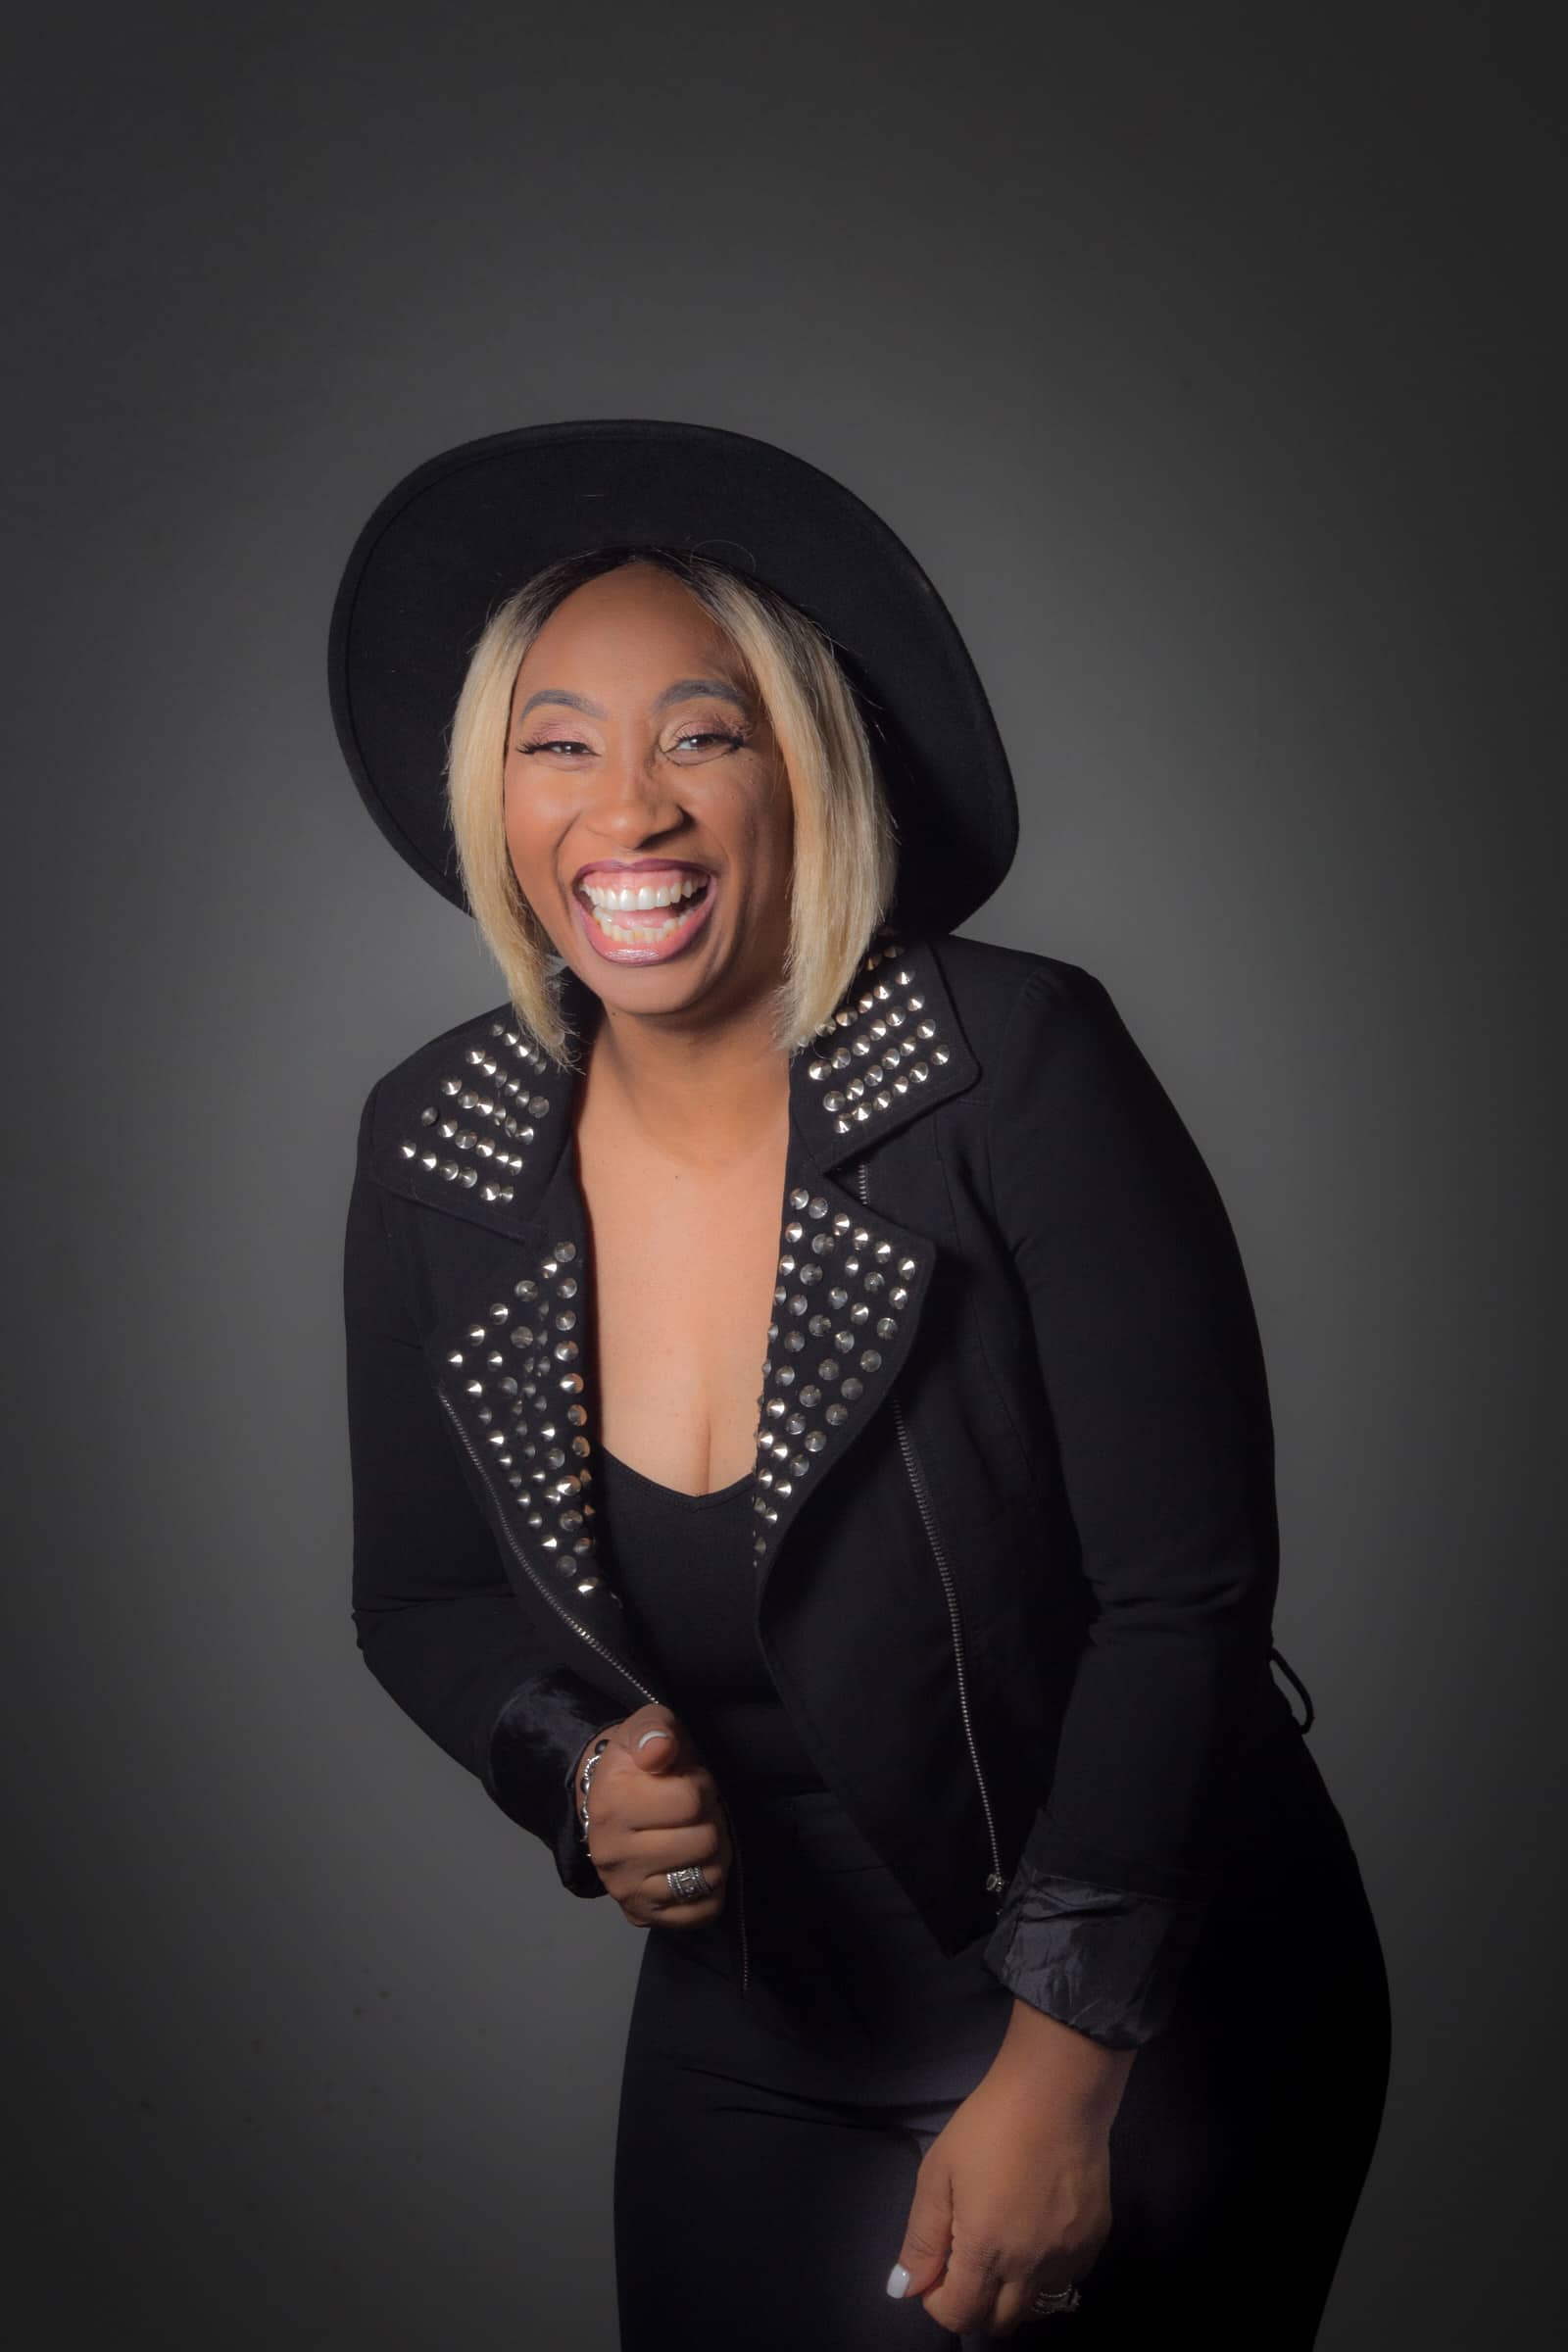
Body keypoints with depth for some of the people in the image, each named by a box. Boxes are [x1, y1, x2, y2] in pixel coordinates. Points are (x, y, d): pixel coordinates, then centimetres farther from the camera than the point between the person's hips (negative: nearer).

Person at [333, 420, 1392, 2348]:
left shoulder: (1015, 1068, -20)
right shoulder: (431, 1156, -7)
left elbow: (1186, 1587, -18)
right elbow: (418, 1594, 5)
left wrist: (1066, 2063, -18)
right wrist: (578, 1773, -16)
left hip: (1151, 2032, -3)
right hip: (751, 2046, 4)